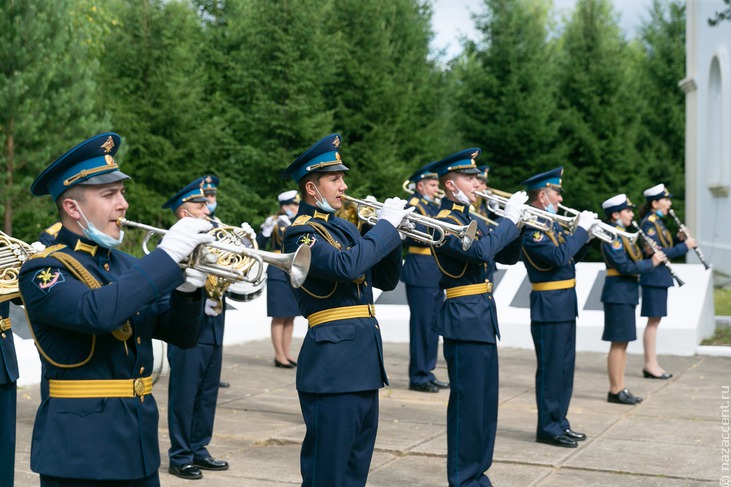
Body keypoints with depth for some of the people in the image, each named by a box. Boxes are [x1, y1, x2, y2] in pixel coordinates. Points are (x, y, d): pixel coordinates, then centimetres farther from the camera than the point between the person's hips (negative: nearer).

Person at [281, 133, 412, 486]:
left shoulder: (345, 227, 16)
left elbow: (385, 279, 18)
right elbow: (347, 266, -27)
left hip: (364, 363, 9)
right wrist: (386, 225, -15)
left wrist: (393, 233, 2)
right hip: (333, 364, -9)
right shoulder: (301, 233, -9)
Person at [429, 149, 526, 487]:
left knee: (486, 403, 14)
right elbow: (480, 252, -27)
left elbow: (507, 256, 17)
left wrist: (518, 226, 0)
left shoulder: (473, 220, 15)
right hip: (464, 321, -9)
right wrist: (509, 219, -18)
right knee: (467, 403, -2)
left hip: (483, 319, 9)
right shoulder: (444, 222, -12)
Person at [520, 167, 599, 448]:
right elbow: (558, 257, -26)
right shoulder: (532, 226, -16)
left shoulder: (551, 224, 14)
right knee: (550, 369, -2)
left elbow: (571, 257, 19)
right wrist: (581, 229, -18)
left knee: (564, 367, 15)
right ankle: (548, 428, 7)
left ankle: (559, 422, 24)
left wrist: (587, 235, 5)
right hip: (549, 307, -10)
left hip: (565, 305, 10)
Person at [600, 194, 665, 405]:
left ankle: (620, 389, 17)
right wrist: (651, 263, -14)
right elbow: (625, 266, -21)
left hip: (626, 294, 10)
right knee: (618, 343, -5)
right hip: (618, 294, -10)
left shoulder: (622, 235, 16)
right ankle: (615, 391, 1)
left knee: (623, 343, 12)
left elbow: (633, 260, 16)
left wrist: (652, 254, 2)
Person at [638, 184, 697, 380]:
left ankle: (652, 364, 14)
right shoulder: (648, 223, -14)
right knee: (653, 320, -6)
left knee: (655, 321, 10)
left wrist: (679, 239, 2)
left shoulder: (657, 222, 15)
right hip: (654, 277, -10)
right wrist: (685, 246, -18)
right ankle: (650, 365, -1)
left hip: (660, 277, 10)